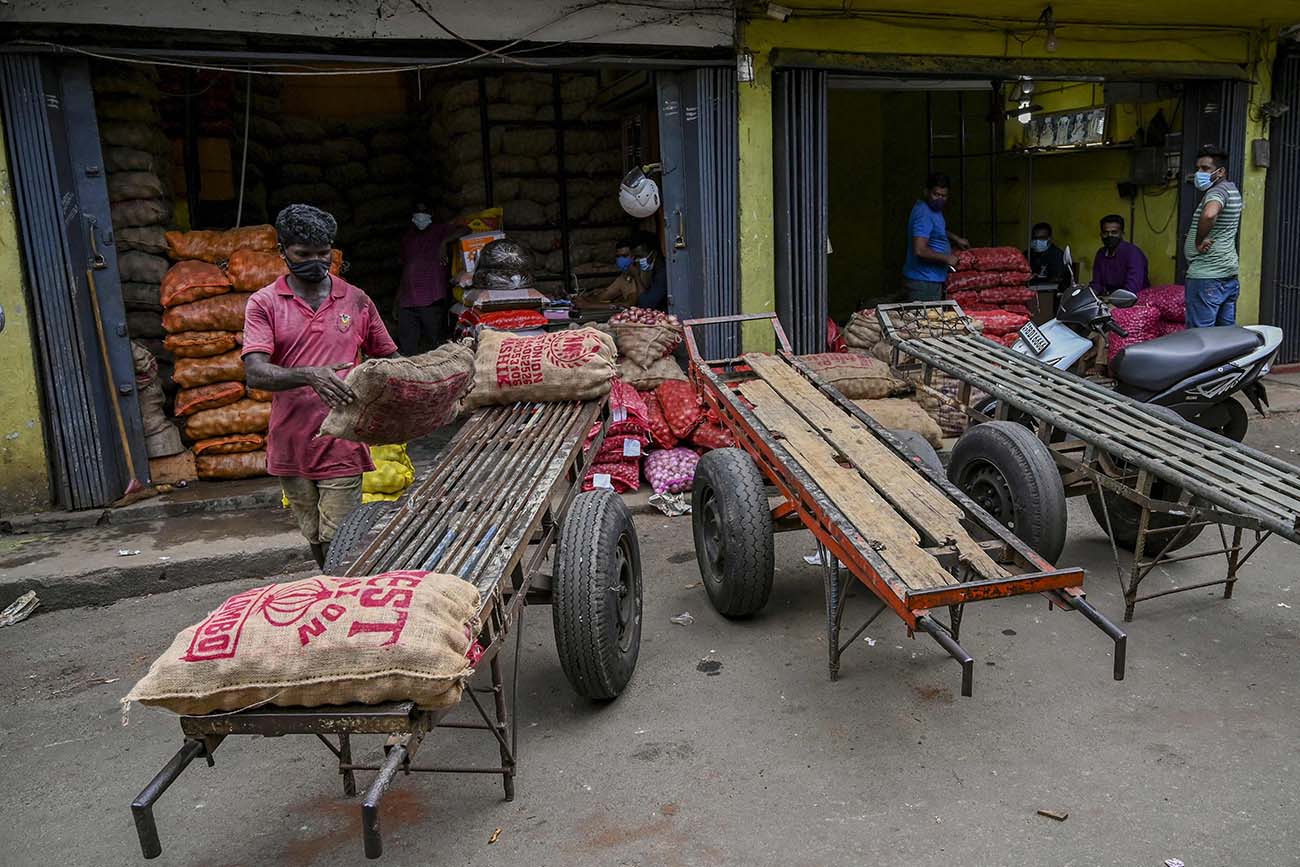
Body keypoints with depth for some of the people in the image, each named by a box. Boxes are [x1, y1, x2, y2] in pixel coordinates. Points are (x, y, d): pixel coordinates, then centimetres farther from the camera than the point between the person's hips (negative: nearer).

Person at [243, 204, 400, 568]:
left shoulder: (357, 300, 5)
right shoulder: (264, 304, 0)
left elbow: (389, 359, 13)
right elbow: (255, 373, -13)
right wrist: (308, 376, -30)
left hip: (342, 446, -1)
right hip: (291, 446, 1)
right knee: (316, 541, 15)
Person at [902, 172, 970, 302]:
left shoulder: (933, 208, 11)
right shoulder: (924, 214, -20)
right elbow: (920, 250, -28)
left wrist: (955, 238, 21)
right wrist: (946, 258, -18)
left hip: (932, 278, 10)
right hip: (924, 281, -10)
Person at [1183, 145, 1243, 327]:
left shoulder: (1218, 190, -14)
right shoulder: (1231, 188, 17)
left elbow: (1209, 214, -36)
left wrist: (1199, 241, -21)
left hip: (1206, 277, -10)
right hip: (1229, 275, 10)